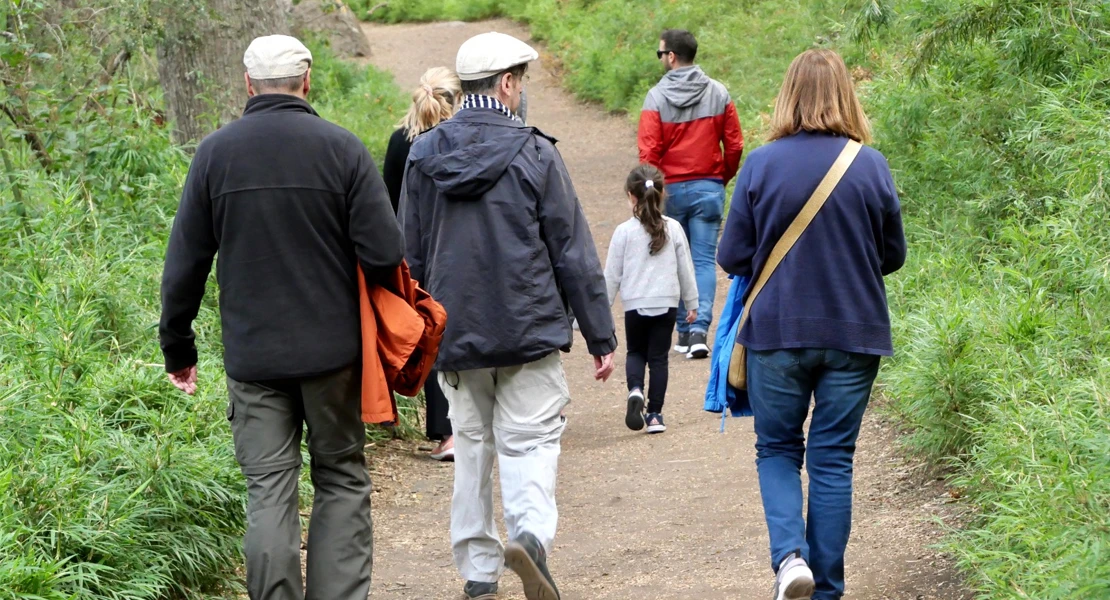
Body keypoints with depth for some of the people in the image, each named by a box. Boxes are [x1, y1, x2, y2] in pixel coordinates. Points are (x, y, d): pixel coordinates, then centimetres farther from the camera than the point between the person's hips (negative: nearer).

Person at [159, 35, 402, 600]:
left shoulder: (215, 152, 0)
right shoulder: (341, 148, -5)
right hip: (333, 349, -1)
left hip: (251, 356, 1)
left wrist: (177, 347, 13)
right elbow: (385, 253, -10)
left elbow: (184, 264, 3)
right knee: (341, 480, 10)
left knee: (269, 490, 4)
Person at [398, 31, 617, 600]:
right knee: (530, 443, -1)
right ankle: (530, 532, -27)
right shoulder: (533, 153, -8)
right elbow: (573, 253, -5)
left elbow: (410, 254, 11)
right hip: (530, 331, -4)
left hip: (454, 334, 4)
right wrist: (600, 336, 0)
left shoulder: (422, 155, 4)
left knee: (471, 447, 14)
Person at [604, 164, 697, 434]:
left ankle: (635, 389, -12)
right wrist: (692, 303, 17)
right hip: (666, 303, 1)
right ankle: (655, 414, 6)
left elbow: (612, 275, -2)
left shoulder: (624, 232, -7)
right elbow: (686, 269, 6)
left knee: (635, 353, 17)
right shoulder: (673, 228, -1)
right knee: (658, 357, 8)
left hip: (635, 305, -1)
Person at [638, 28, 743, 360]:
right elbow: (734, 144, 1)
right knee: (704, 260, 2)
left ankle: (682, 330, 14)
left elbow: (649, 151, -11)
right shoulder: (718, 93, -2)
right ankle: (699, 328, -10)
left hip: (670, 189, -1)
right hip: (709, 188, 1)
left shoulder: (657, 97, -9)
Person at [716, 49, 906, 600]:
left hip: (777, 332, -1)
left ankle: (789, 554, -8)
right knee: (833, 460, 10)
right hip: (854, 334, 1)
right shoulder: (871, 166, -5)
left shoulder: (761, 165, -8)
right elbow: (893, 255, 5)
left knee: (777, 450, 14)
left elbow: (732, 258, -4)